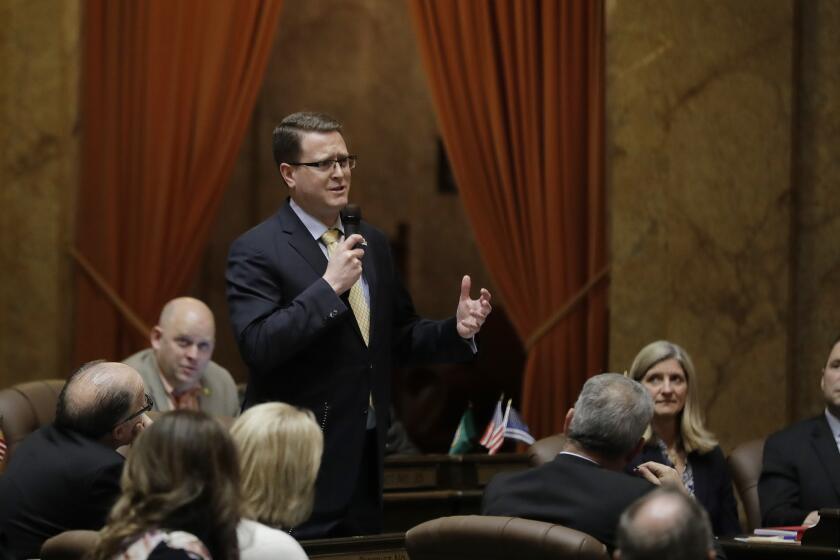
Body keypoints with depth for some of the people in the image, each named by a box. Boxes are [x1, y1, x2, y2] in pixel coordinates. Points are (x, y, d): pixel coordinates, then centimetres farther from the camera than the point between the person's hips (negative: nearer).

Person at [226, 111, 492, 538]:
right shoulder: (256, 251, -9)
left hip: (366, 460, 7)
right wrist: (329, 286, -24)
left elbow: (399, 338, 18)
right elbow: (257, 346, -21)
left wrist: (456, 331, -1)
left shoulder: (373, 243, 12)